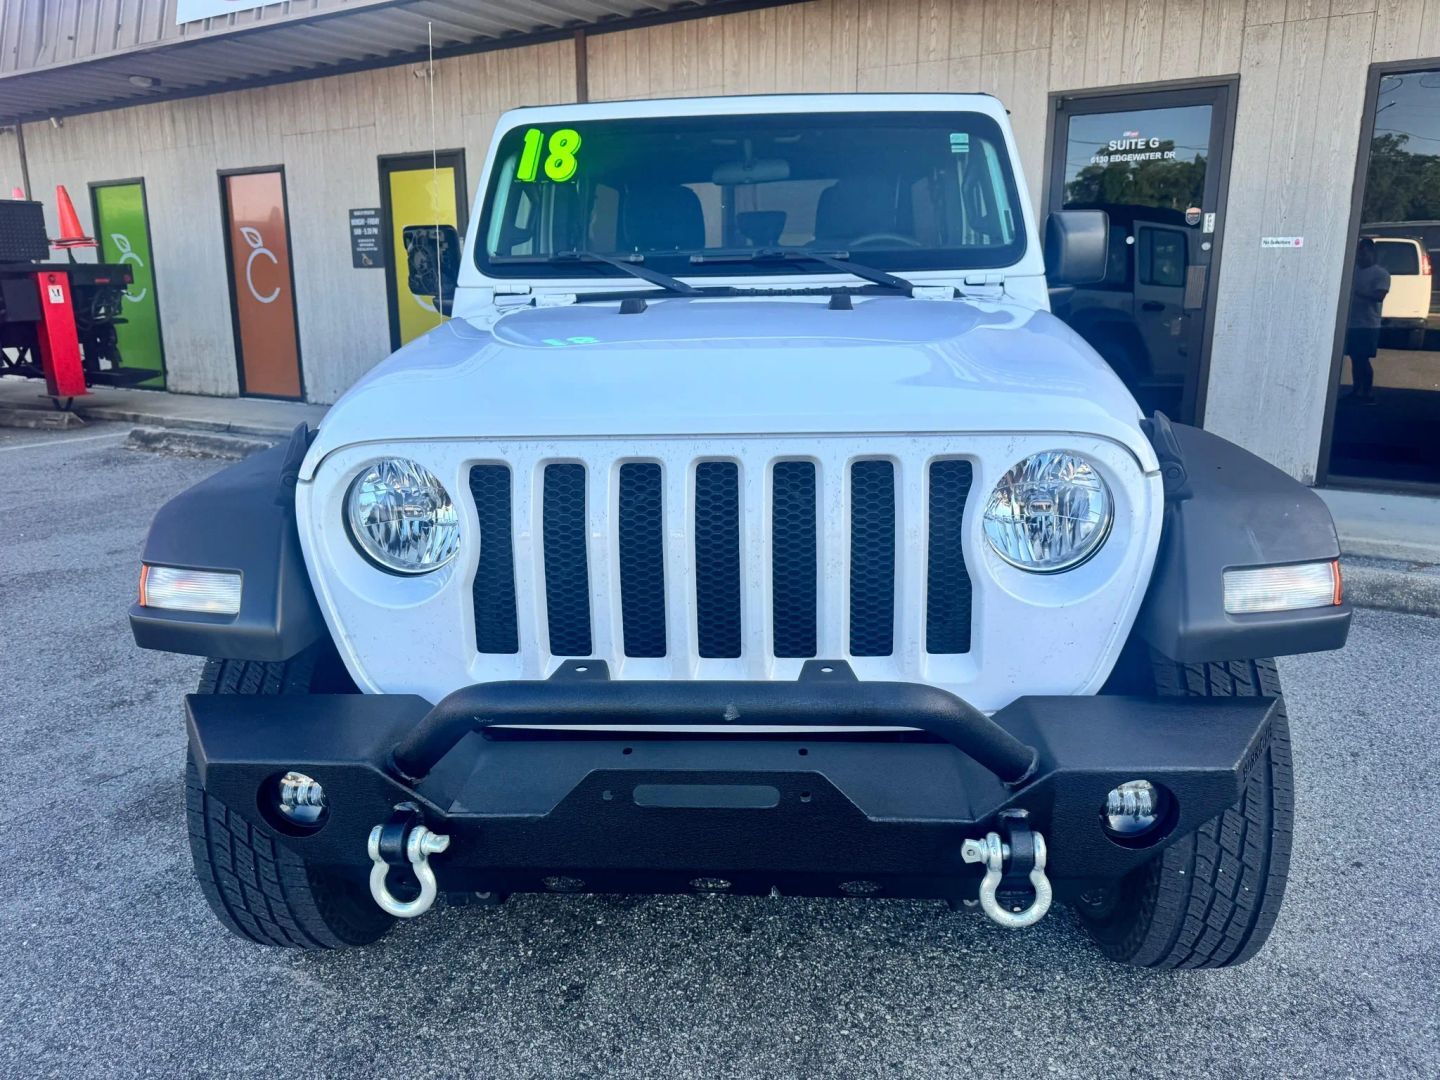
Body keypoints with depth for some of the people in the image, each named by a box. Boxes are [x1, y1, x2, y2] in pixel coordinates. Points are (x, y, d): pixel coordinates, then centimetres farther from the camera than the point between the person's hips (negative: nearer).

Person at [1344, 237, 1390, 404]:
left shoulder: (1381, 273, -5)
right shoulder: (1353, 270, 14)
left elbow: (1379, 296, -16)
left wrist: (1357, 292, -23)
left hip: (1368, 325, -6)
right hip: (1351, 323, 6)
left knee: (1363, 359, -8)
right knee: (1355, 358, 9)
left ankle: (1368, 393, -1)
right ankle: (1356, 391, 16)